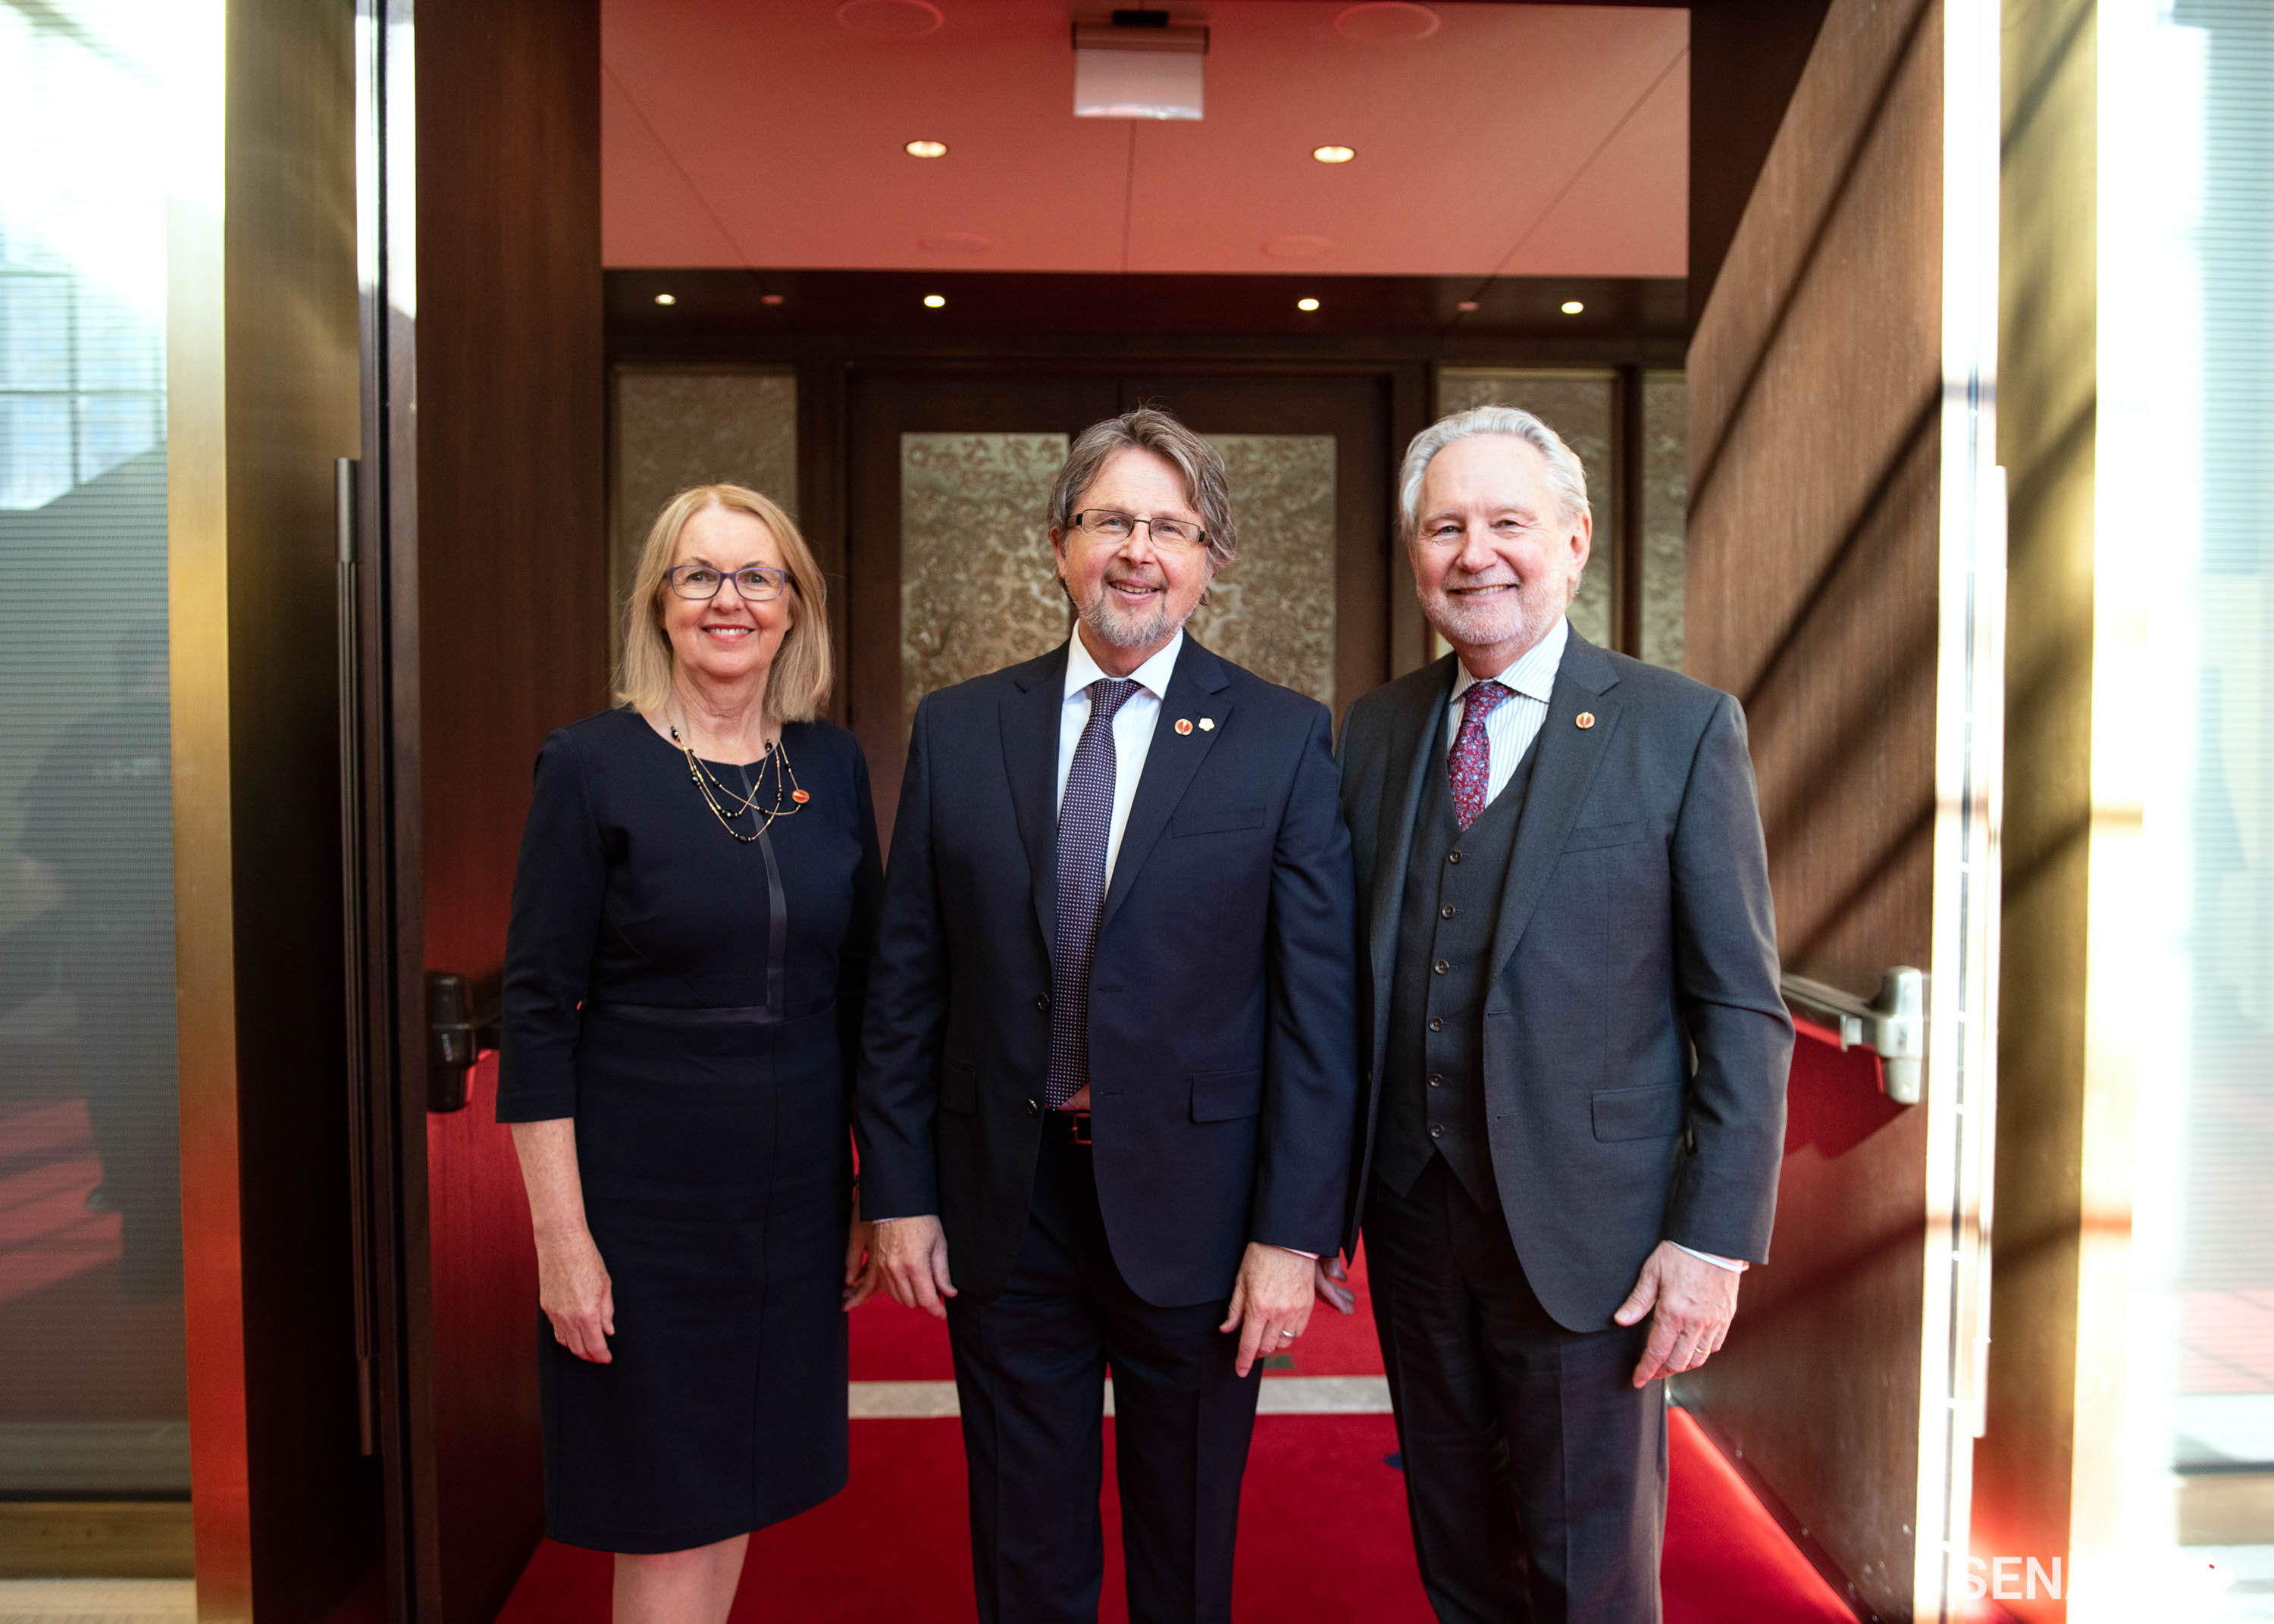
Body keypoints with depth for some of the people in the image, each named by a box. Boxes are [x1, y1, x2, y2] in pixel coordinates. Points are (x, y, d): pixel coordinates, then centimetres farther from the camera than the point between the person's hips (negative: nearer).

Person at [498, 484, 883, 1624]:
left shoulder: (833, 766, 3)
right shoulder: (592, 767, -9)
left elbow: (858, 993, 8)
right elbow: (537, 1013, -10)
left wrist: (871, 1191, 7)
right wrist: (562, 1236, -13)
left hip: (794, 1191, 4)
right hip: (642, 1191, -4)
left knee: (736, 1496, 18)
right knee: (663, 1524, 8)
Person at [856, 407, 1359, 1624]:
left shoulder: (1285, 739, -5)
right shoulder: (956, 729, 2)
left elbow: (1317, 1004, -7)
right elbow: (906, 984, 4)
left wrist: (1292, 1234, -10)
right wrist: (899, 1194, 1)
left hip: (1191, 1208, -1)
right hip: (1002, 1207, 2)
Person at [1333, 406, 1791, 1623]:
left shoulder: (1682, 729, -7)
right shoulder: (1374, 729, 6)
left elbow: (1742, 1011, -7)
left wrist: (1715, 1240, -12)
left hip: (1585, 1233, -4)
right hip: (1410, 1215, 4)